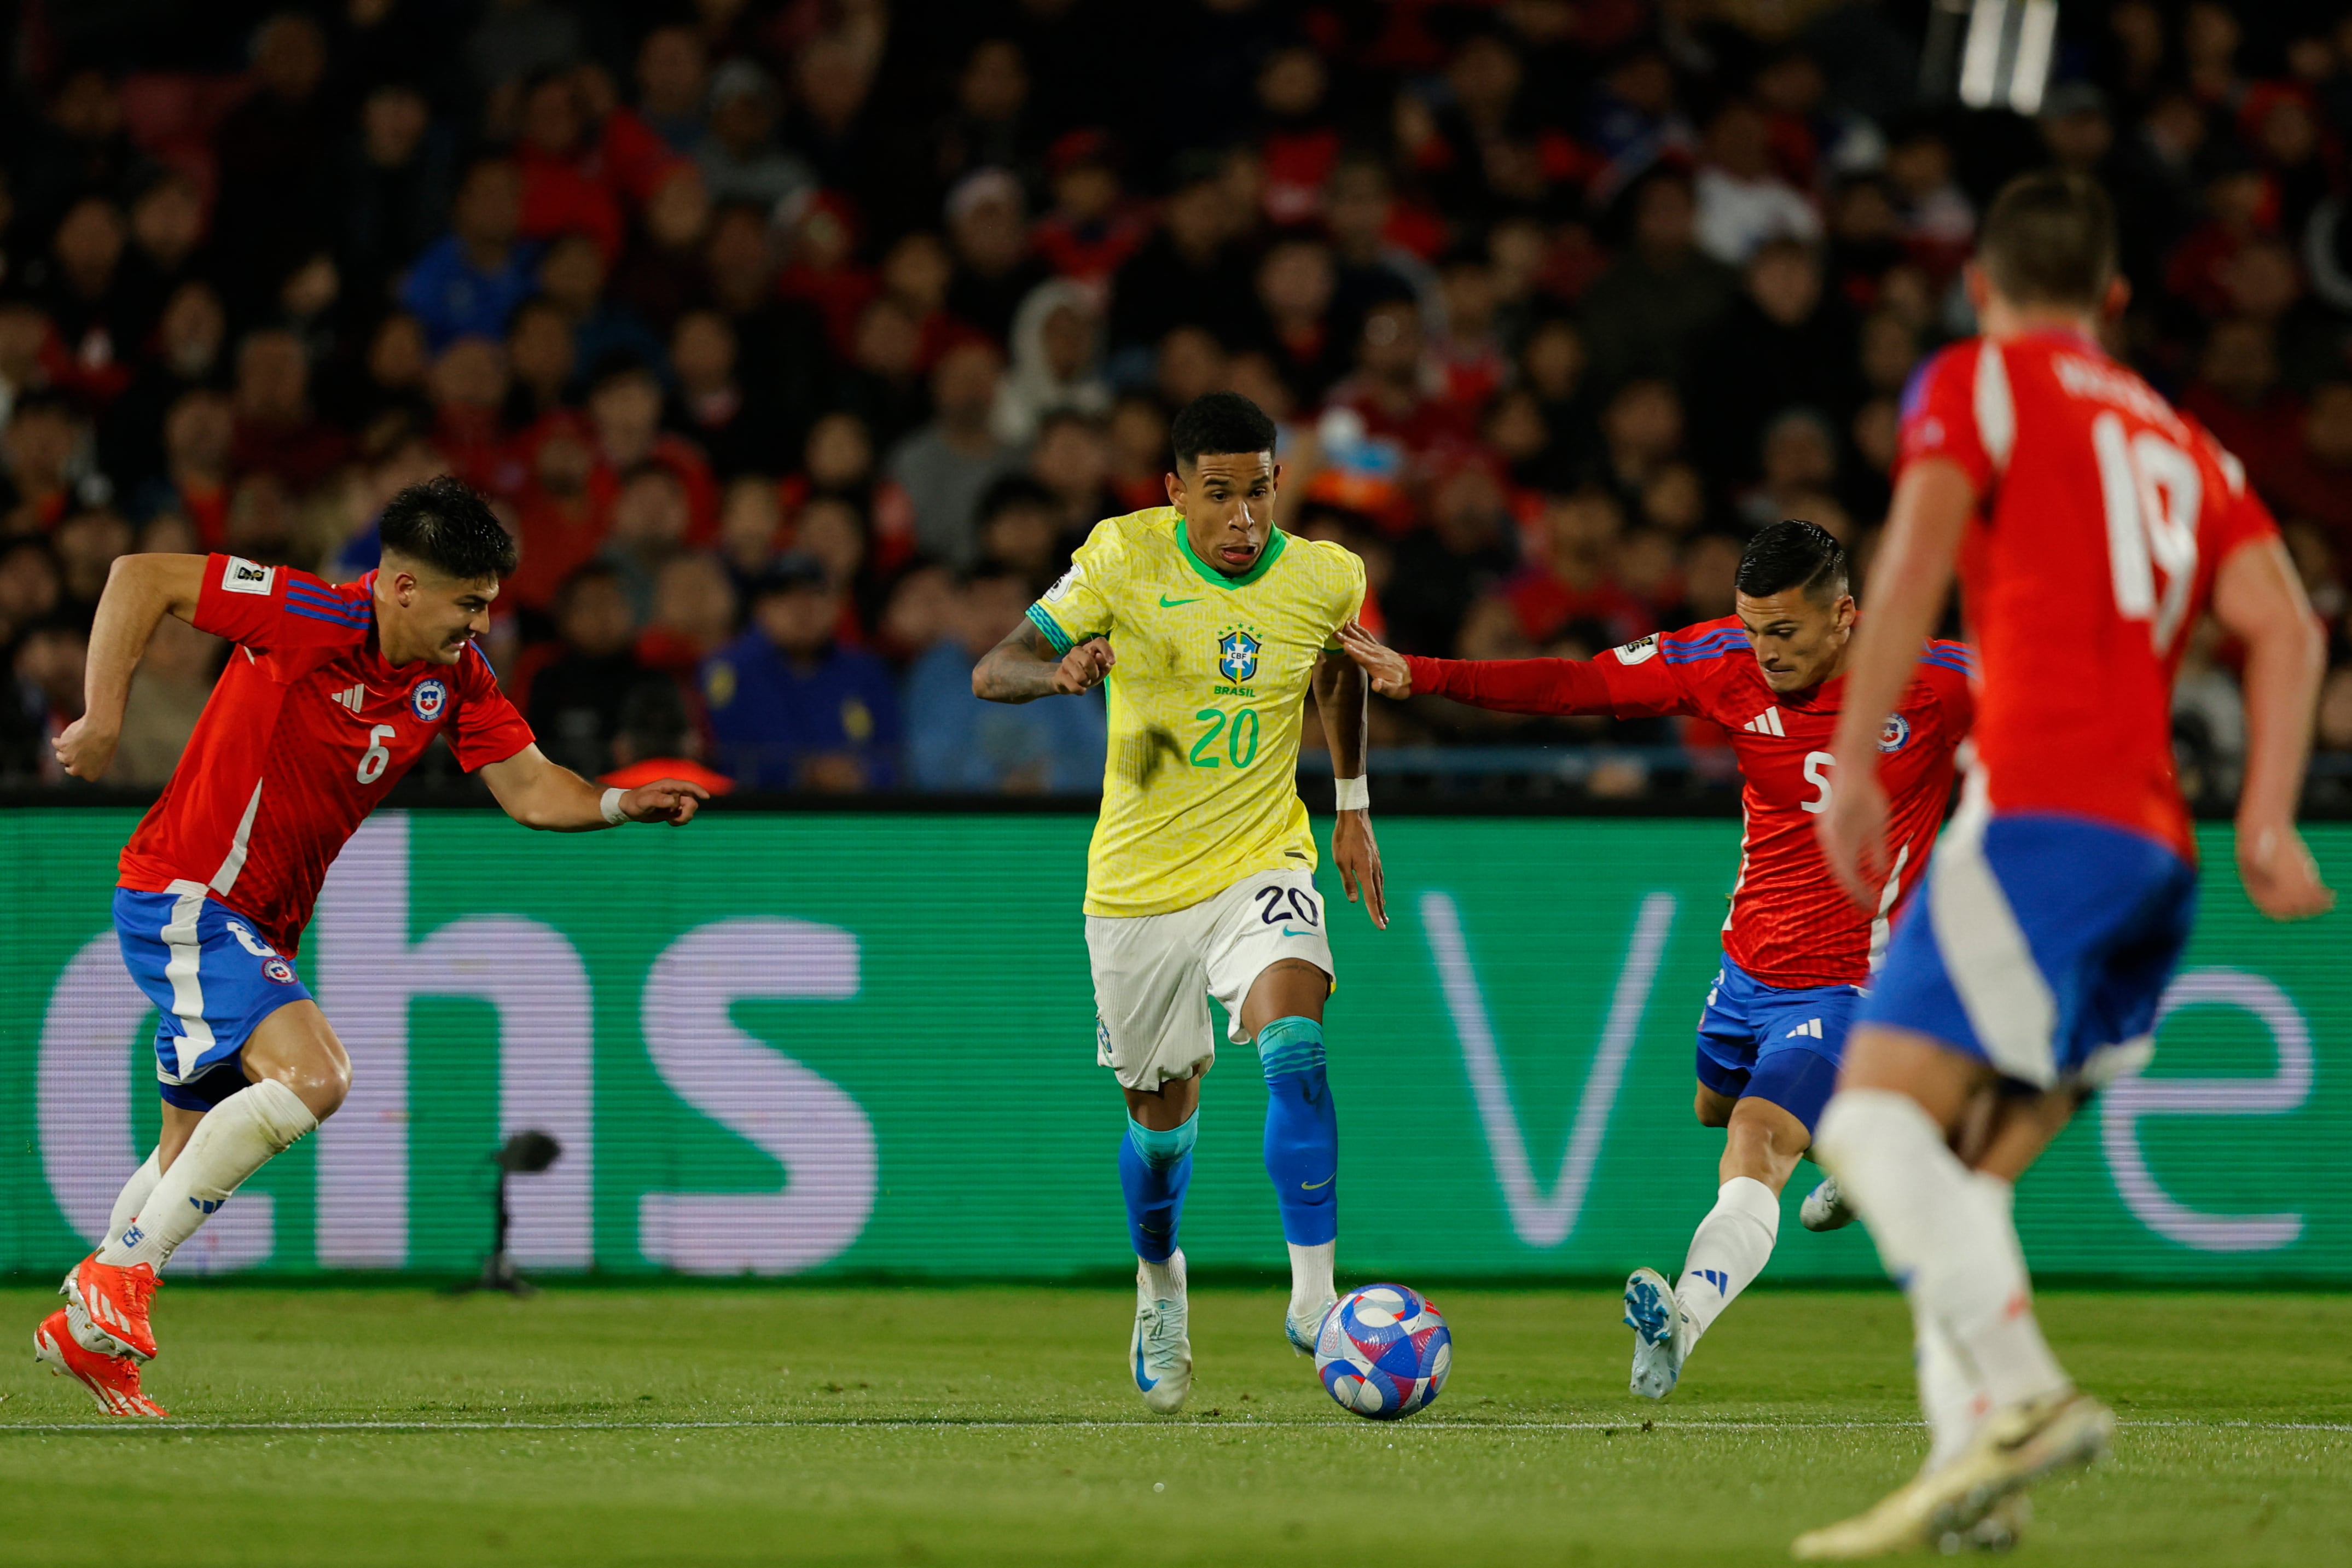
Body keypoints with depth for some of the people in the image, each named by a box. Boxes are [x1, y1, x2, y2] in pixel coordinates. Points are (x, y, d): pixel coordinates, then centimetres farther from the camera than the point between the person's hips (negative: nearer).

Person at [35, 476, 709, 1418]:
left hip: (257, 930, 9)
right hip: (183, 899, -9)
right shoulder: (307, 619, -21)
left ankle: (85, 1326, 35)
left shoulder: (455, 677, 1)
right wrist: (102, 723, -22)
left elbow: (529, 787, 1)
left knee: (195, 1160, 18)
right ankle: (123, 1274, -18)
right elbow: (140, 578, -19)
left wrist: (622, 804, -18)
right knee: (312, 1075, -26)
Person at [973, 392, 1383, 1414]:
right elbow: (990, 673, -13)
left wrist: (1353, 806, 19)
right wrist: (1061, 670, -36)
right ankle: (1159, 1287, 42)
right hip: (1137, 885, 0)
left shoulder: (1325, 580, -6)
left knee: (1293, 1046, -27)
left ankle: (1314, 1292, -27)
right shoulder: (1125, 556, -13)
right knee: (1164, 1112, 12)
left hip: (1260, 865, 0)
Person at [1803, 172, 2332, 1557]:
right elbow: (2284, 625, 13)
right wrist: (2266, 821, 4)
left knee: (1880, 1114, -17)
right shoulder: (2183, 445, 27)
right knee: (1966, 1175, 9)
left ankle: (2020, 1391, -37)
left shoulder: (1977, 381, 9)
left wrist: (1854, 765, -13)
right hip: (2162, 849, 7)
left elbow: (1918, 556, -8)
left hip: (2046, 811, -7)